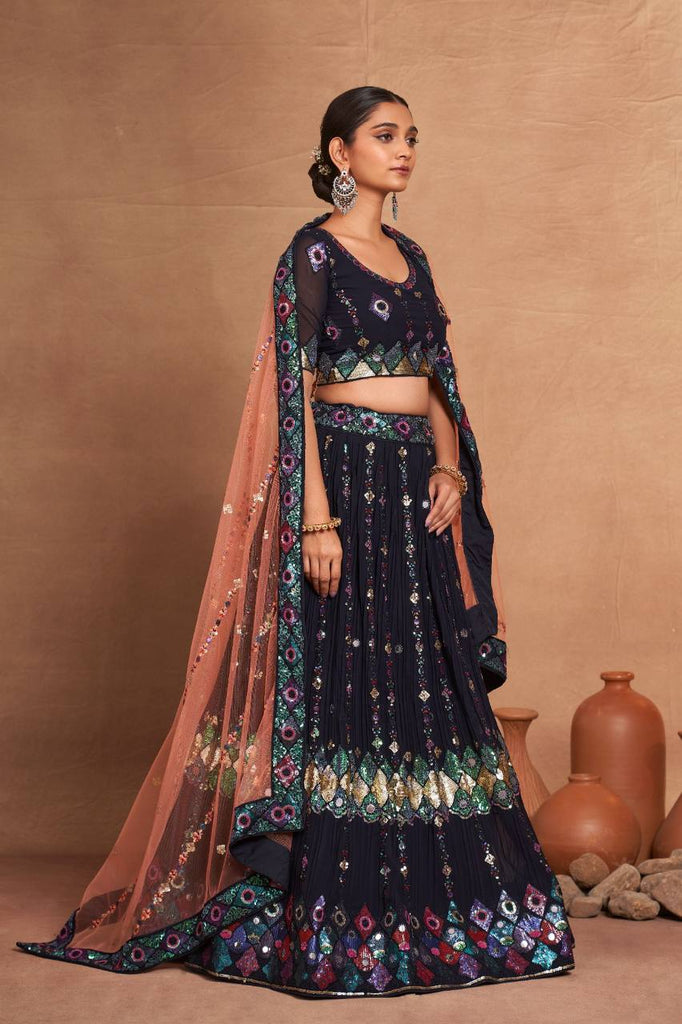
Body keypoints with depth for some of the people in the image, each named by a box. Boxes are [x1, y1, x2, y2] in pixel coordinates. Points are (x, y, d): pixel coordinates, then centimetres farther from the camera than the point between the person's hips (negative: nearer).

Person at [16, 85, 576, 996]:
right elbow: (295, 387, -12)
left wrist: (451, 468, 2)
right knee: (343, 684, -5)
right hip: (346, 475, -7)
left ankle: (429, 893, 19)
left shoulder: (410, 256, 16)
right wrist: (316, 515, -18)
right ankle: (331, 917, 4)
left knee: (429, 680, 8)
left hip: (418, 485, 7)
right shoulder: (314, 253, -5)